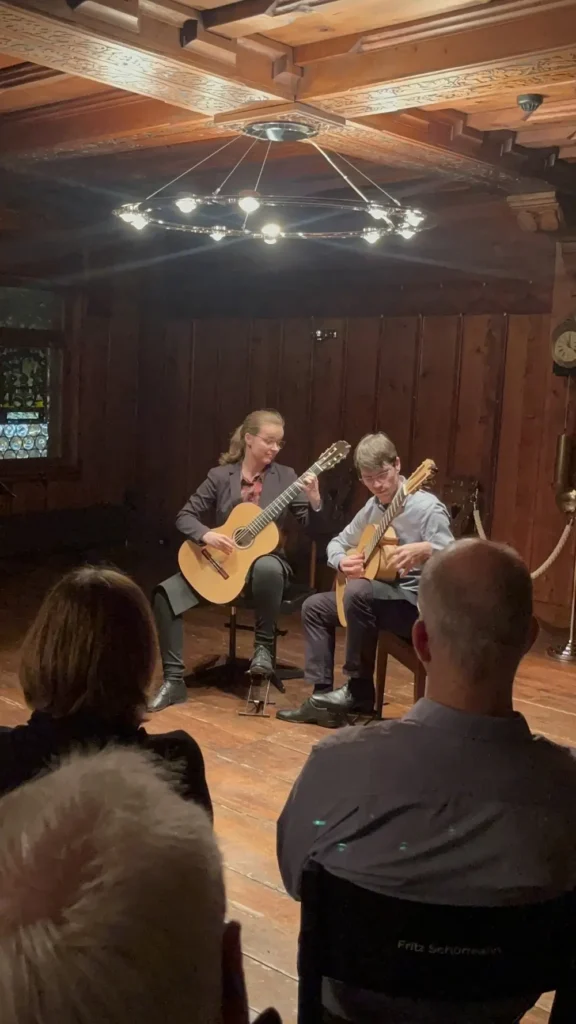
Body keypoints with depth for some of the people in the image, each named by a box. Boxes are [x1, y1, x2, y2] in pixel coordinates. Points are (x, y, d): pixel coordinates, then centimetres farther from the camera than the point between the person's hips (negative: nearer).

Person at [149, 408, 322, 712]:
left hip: (264, 558, -1)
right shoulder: (220, 476, 1)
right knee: (166, 593, -21)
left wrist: (314, 499, -25)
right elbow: (185, 516, 0)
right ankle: (174, 680, -15)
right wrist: (205, 534, -20)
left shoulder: (285, 477, 0)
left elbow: (309, 525, -5)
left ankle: (264, 646, -18)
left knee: (267, 569, -40)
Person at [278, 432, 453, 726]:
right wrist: (342, 562, -7)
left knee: (358, 591, -33)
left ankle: (360, 693, -18)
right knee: (314, 606, 6)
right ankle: (322, 696, 4)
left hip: (419, 603, -9)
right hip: (380, 596, 9)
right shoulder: (373, 507, 7)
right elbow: (337, 542, 18)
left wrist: (426, 551, -45)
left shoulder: (427, 507, -17)